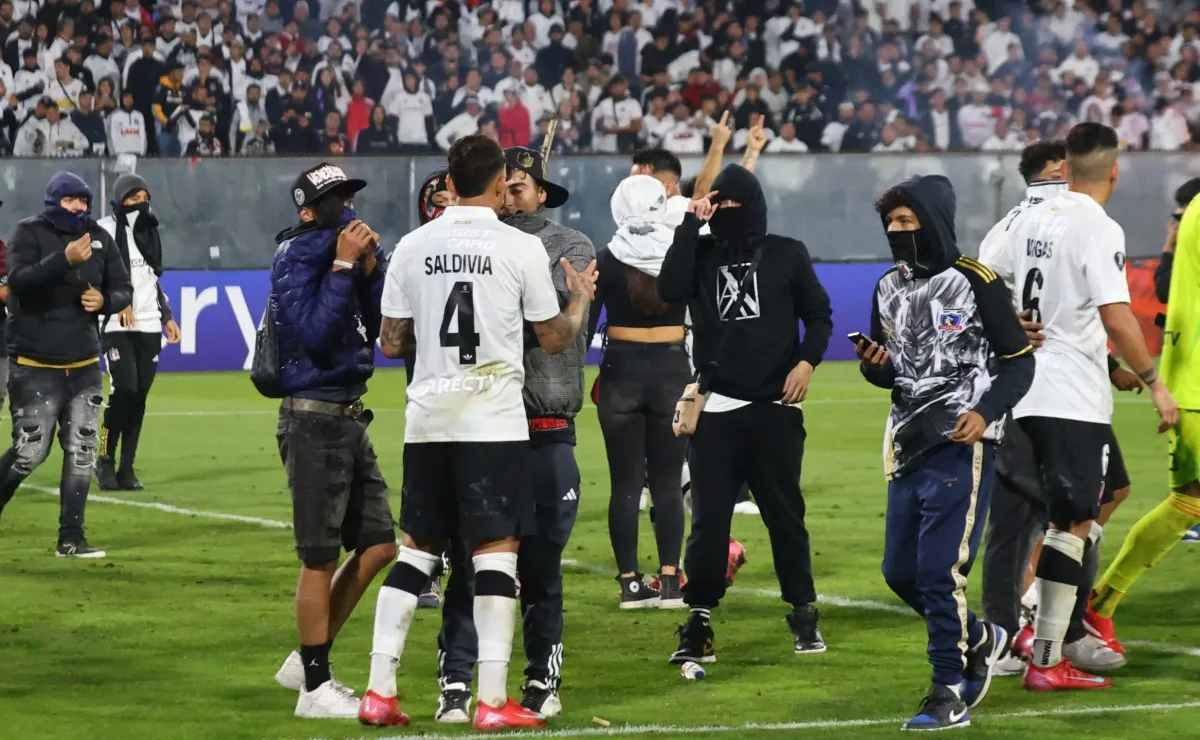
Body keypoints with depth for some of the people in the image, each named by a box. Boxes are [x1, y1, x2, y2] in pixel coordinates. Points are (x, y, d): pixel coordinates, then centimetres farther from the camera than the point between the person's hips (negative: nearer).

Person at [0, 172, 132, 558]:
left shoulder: (99, 238, 7)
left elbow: (123, 289, 13)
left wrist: (105, 301, -11)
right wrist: (65, 259, -36)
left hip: (84, 367, 5)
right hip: (35, 367, -5)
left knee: (81, 452, 2)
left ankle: (71, 539, 7)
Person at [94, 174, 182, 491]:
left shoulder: (150, 232, 18)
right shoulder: (104, 231, -4)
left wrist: (167, 316, 19)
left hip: (149, 326, 6)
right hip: (117, 327, -6)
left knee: (139, 397, 1)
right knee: (124, 391, -16)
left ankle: (127, 468, 7)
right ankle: (106, 460, 0)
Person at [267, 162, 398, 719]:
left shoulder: (349, 250, 13)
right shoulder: (297, 259, -11)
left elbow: (381, 328, 10)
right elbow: (315, 333, -22)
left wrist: (370, 267, -2)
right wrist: (344, 265, -19)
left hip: (349, 419, 9)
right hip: (313, 418, -9)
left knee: (377, 546, 11)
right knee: (320, 558, -4)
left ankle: (306, 662, 20)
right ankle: (315, 686, 4)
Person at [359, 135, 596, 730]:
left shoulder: (413, 247, 3)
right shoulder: (521, 248, -6)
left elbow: (391, 343, 7)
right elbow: (555, 340, 2)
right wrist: (581, 298, 21)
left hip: (427, 419, 4)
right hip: (494, 419, -4)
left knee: (416, 548, 12)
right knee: (496, 550, -1)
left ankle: (379, 692, 9)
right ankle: (493, 702, -4)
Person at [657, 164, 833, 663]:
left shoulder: (786, 255, 6)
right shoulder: (701, 255, 7)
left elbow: (819, 316, 8)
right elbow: (671, 290, -12)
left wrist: (807, 361, -9)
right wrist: (690, 225, -10)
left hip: (775, 407, -1)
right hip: (715, 410, 1)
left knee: (785, 514, 6)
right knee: (708, 518, -2)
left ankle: (804, 613, 17)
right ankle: (699, 621, 2)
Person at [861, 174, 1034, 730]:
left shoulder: (974, 282, -8)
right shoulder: (888, 289, 12)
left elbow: (1019, 360, -4)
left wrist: (986, 412, -18)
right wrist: (876, 366, -2)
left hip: (960, 444, -7)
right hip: (908, 445, 8)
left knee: (940, 570, -11)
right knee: (900, 572, 9)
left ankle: (950, 695, -4)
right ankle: (979, 640, 32)